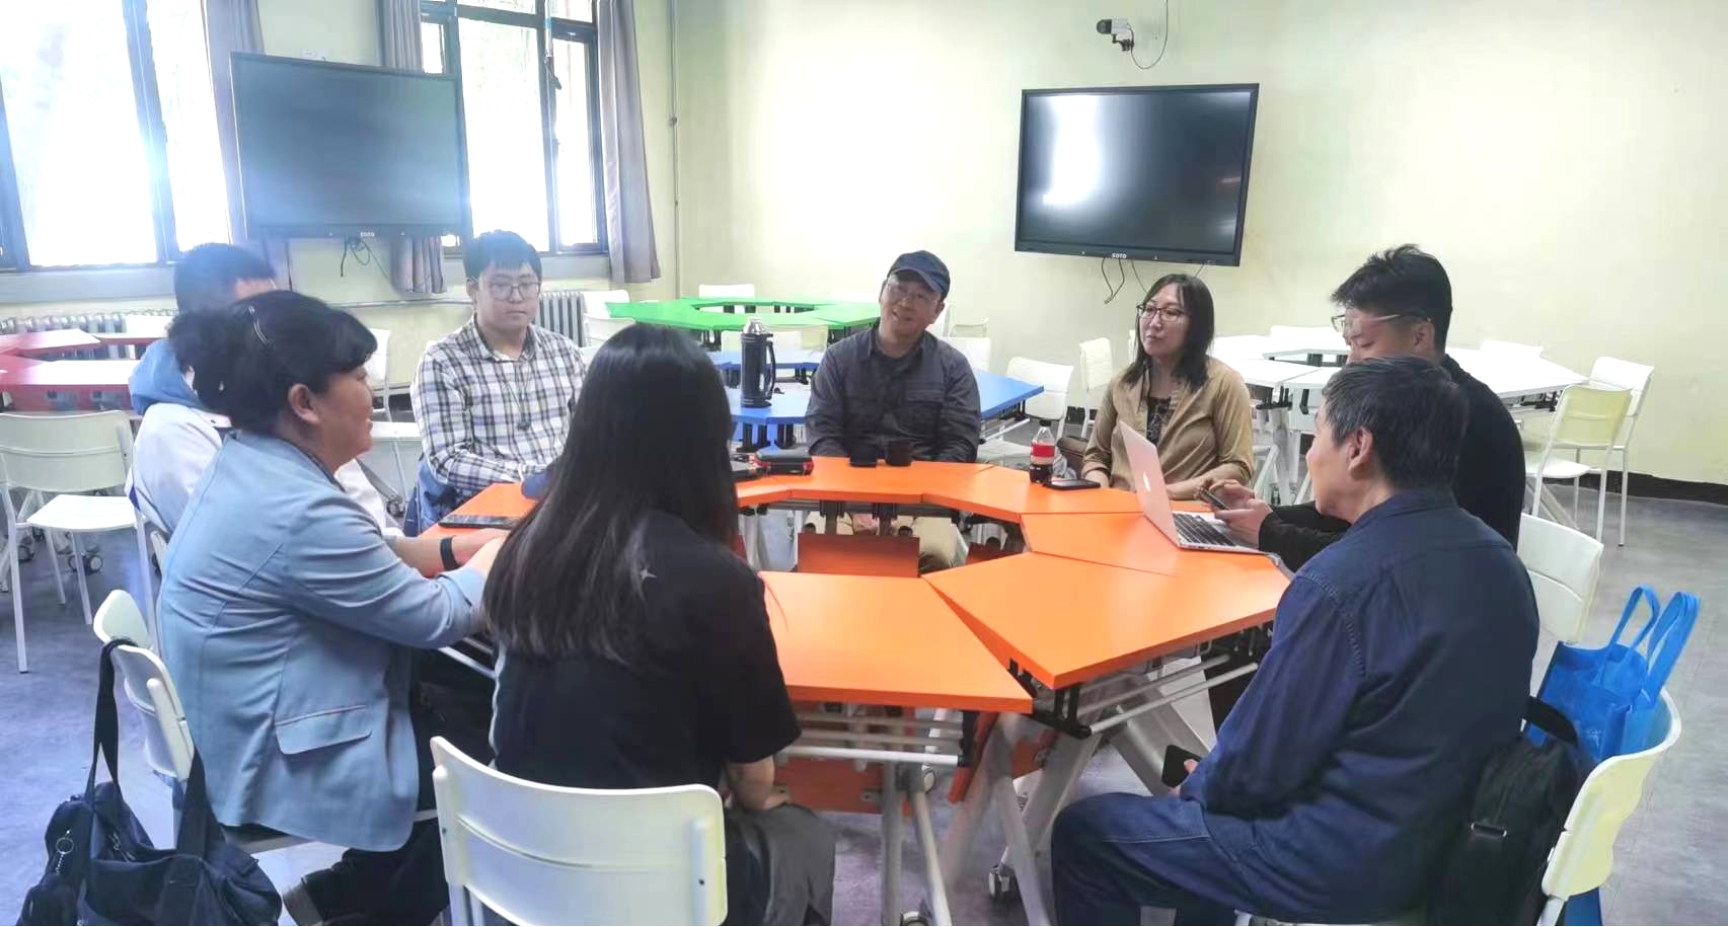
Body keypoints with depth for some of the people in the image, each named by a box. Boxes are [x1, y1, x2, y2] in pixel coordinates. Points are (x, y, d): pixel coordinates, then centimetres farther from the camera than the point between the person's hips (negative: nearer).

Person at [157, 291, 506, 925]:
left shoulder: (251, 464, 1)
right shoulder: (299, 513, -31)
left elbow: (367, 560, 13)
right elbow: (440, 618, -22)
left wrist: (463, 548, 1)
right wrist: (502, 551, -5)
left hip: (258, 728, 9)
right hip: (283, 764, -9)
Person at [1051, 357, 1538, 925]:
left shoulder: (1339, 583, -29)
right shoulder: (1497, 557, -1)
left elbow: (1259, 764, -19)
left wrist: (1196, 786, 2)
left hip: (1349, 861, -9)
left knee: (1082, 834, 4)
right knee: (1210, 781, 30)